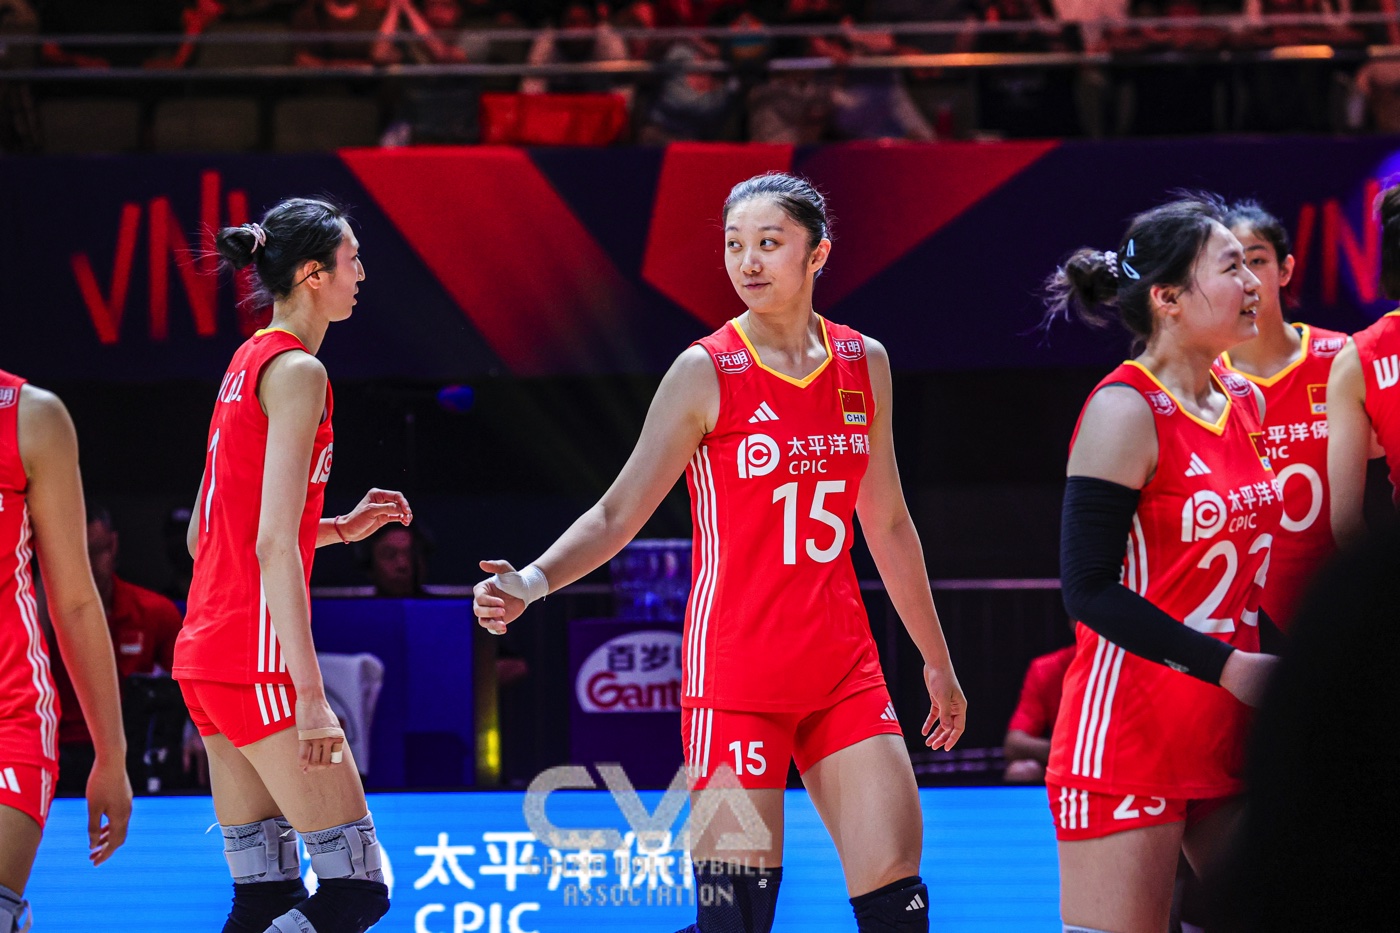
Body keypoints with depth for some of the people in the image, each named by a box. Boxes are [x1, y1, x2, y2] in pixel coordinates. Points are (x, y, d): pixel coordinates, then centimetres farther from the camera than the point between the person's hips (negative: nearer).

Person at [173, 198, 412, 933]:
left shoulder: (246, 363, 16)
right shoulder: (296, 370, -11)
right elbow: (273, 546, -19)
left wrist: (340, 527, 19)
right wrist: (309, 694, -22)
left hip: (204, 652, 9)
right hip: (259, 658, -9)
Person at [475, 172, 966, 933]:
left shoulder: (863, 364, 8)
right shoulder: (707, 372, -5)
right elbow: (619, 513, -7)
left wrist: (936, 661, 22)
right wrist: (532, 582, -24)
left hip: (843, 669, 5)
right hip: (734, 671, -5)